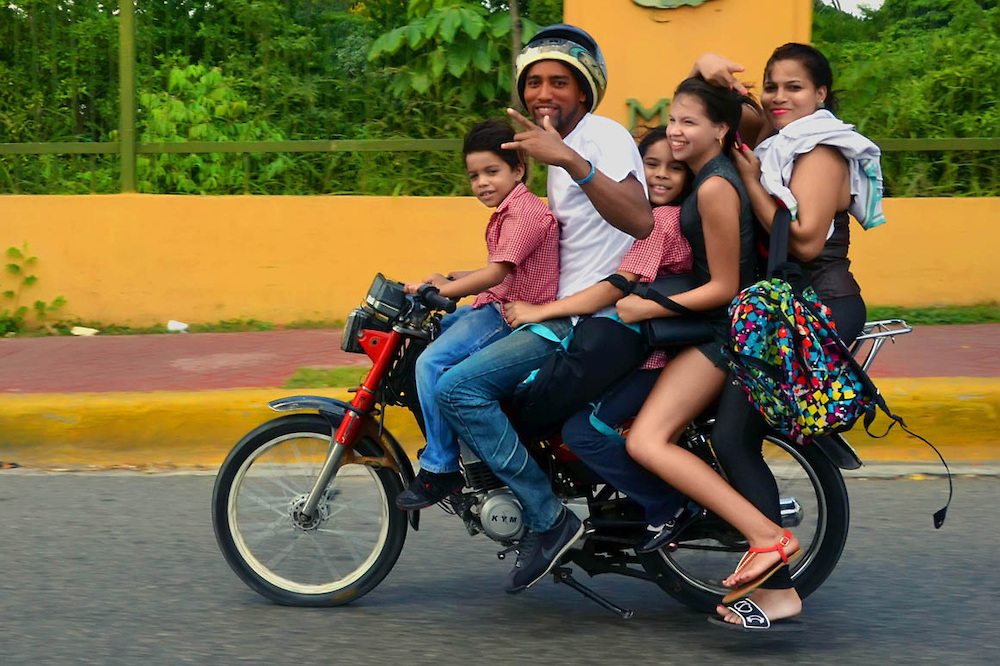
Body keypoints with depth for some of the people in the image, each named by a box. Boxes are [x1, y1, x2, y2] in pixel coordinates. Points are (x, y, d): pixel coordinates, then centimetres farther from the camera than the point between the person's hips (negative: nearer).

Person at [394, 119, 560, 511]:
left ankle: (440, 470, -18)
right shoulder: (508, 211, 20)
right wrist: (449, 280, 18)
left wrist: (440, 289, -26)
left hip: (515, 315, -11)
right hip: (497, 307, 11)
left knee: (432, 362, -23)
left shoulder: (524, 212, -15)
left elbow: (497, 273, -25)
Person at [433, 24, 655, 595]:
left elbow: (639, 220, -29)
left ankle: (547, 519, -18)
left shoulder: (603, 134, -11)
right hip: (566, 308, 11)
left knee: (459, 388, -21)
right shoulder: (560, 145, 21)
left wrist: (569, 160, -38)